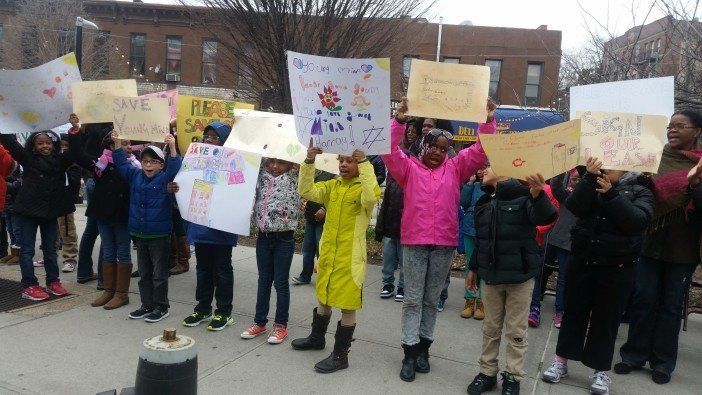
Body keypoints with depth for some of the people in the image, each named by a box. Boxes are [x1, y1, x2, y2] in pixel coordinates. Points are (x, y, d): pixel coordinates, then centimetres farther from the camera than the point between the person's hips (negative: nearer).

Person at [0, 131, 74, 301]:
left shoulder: (60, 160, 4)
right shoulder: (28, 158, 0)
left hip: (51, 210, 3)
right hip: (28, 210, -3)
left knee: (50, 248, 13)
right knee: (27, 249, 2)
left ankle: (53, 282, 23)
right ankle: (29, 286, 7)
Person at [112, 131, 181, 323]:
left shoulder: (165, 179, -9)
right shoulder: (135, 176, 7)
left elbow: (174, 168, -24)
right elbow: (122, 163, 11)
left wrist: (172, 147, -35)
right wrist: (118, 143, 2)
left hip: (160, 235, -6)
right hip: (139, 234, 6)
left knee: (159, 274, 3)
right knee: (144, 273, 16)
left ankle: (161, 307, 15)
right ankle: (147, 305, 27)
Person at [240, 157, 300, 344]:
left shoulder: (295, 179, -5)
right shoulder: (262, 176, 7)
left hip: (284, 238, -4)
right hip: (264, 236, 4)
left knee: (281, 282, 5)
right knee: (263, 281, 14)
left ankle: (281, 325, 18)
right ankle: (259, 322, 25)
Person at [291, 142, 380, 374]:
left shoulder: (363, 187, -9)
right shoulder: (332, 186, 7)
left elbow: (371, 198, -33)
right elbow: (307, 192, -5)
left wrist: (364, 164, -31)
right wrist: (309, 162, -14)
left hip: (350, 256, -6)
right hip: (327, 253, 6)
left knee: (348, 306, 3)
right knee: (324, 298, 23)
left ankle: (341, 355, 15)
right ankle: (317, 338, 43)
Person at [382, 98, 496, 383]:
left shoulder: (455, 168, 10)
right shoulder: (409, 167, 5)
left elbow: (481, 150, 6)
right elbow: (389, 151, -7)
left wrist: (488, 120, -4)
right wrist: (399, 121, -16)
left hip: (444, 243, 2)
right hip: (414, 241, -2)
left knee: (432, 299, 13)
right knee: (413, 298, 5)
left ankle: (423, 348, 26)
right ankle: (410, 352, 12)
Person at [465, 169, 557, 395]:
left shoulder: (523, 196, -10)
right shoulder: (483, 203, 8)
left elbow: (545, 217, -29)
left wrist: (538, 195, -47)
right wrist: (474, 268, 18)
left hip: (519, 275, -5)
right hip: (490, 275, 5)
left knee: (516, 331, 7)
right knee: (490, 328, 15)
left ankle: (512, 377, 21)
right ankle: (488, 372, 28)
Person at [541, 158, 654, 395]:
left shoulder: (640, 191, 1)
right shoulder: (592, 185, 7)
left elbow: (639, 220, -16)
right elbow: (574, 207, -11)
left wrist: (612, 194, -23)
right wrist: (589, 178, -21)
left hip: (617, 267, -2)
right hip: (582, 260, 2)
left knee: (606, 317, 7)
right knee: (574, 311, 9)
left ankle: (601, 370, 20)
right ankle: (561, 360, 21)